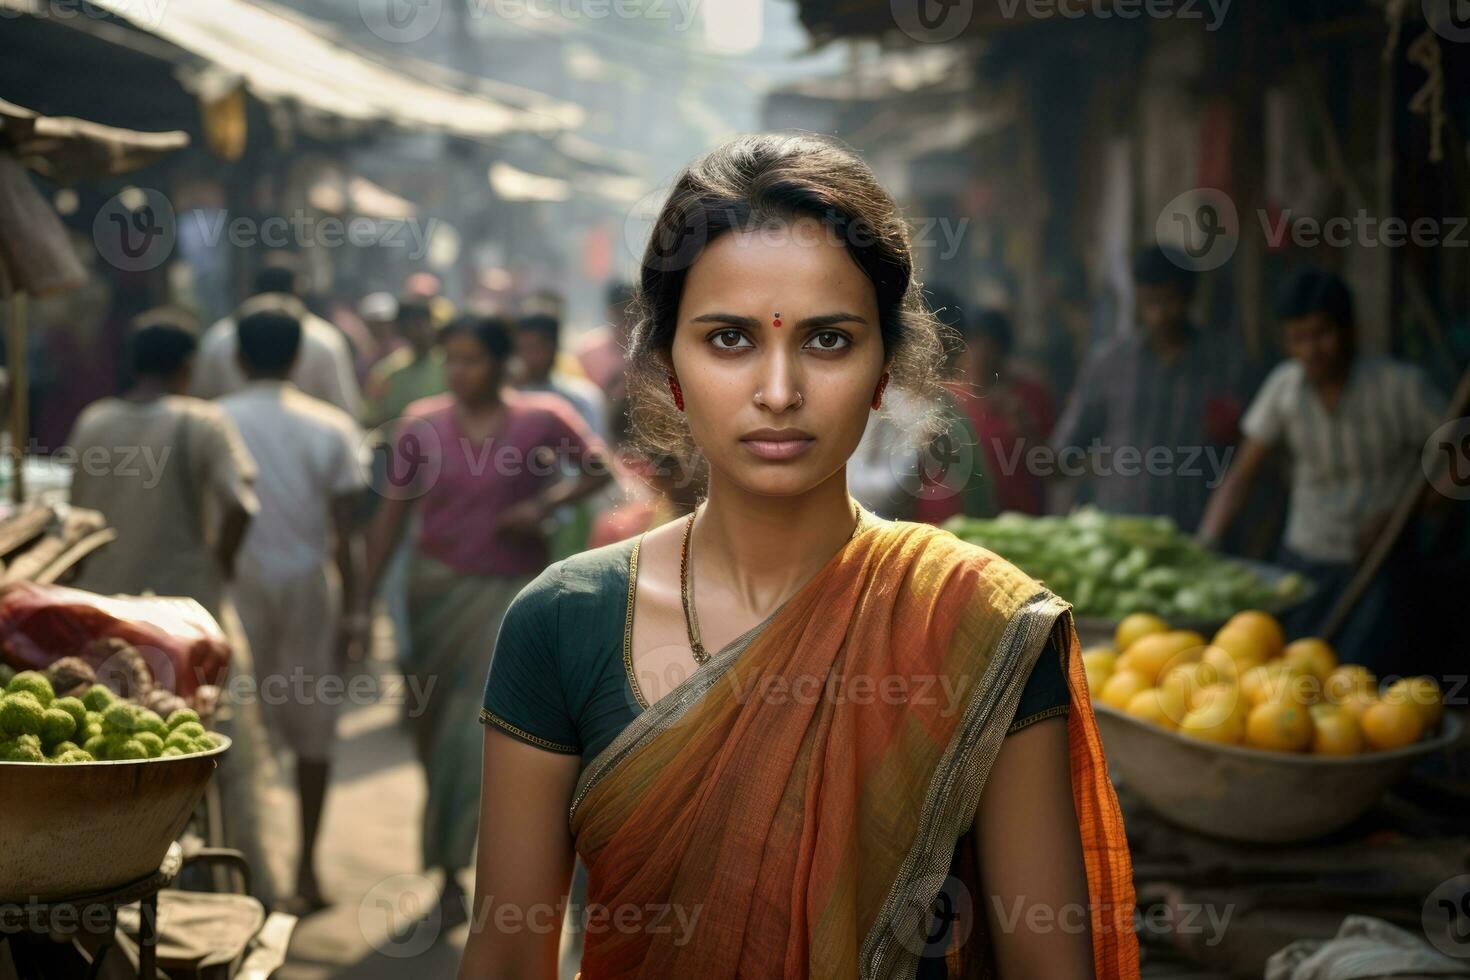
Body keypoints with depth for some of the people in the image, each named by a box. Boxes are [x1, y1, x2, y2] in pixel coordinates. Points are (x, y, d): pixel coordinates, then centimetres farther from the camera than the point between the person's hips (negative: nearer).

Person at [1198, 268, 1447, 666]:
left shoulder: (1401, 386, -12)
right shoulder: (1285, 385, -3)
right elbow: (1240, 476, -1)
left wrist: (1394, 517, -16)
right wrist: (1202, 548, -14)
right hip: (1304, 560, 3)